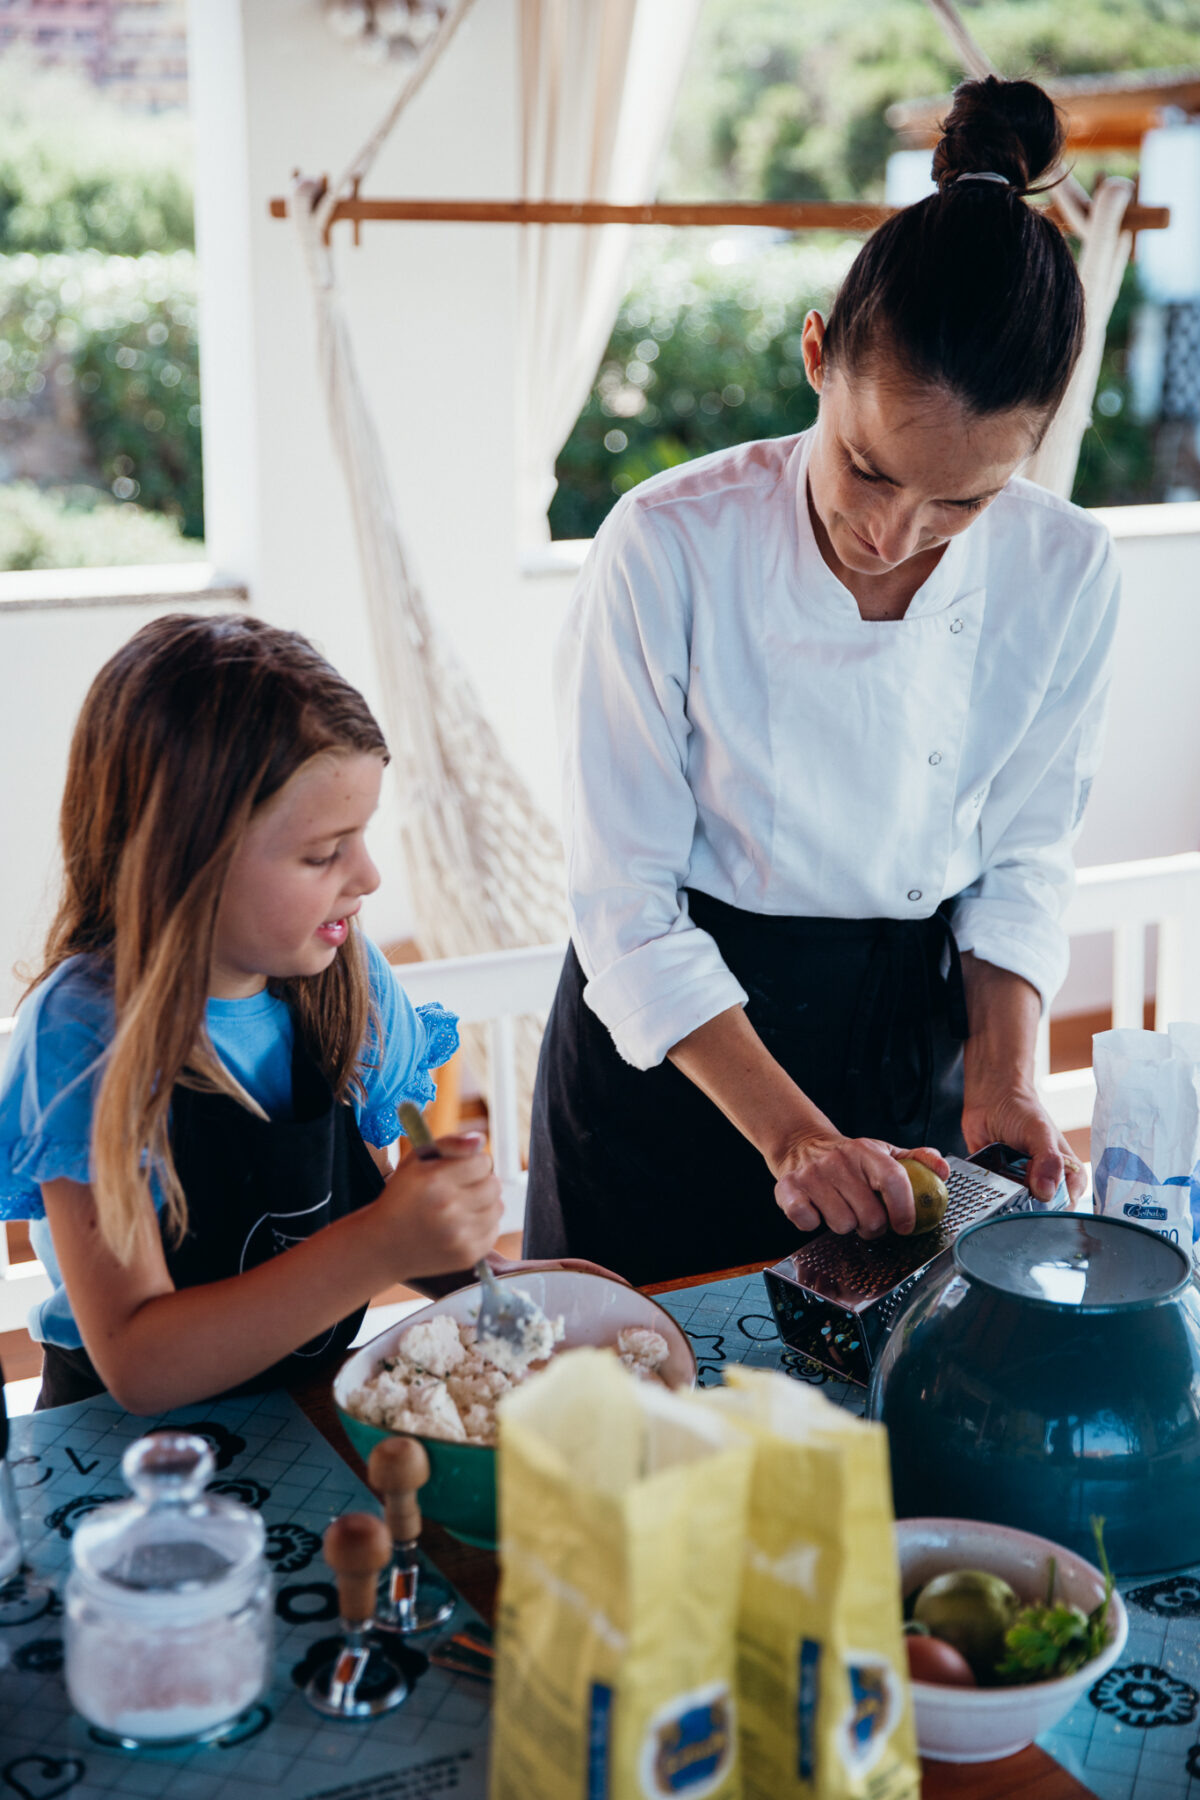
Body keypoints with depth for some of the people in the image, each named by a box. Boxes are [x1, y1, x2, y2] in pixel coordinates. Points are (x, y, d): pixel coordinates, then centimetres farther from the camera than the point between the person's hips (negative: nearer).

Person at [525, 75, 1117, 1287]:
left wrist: (1000, 1078, -15)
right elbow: (629, 910, -18)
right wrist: (789, 1131, -24)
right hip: (671, 1044, -2)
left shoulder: (1065, 574, -13)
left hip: (913, 1028, 3)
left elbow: (1022, 859, 0)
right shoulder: (668, 550, -23)